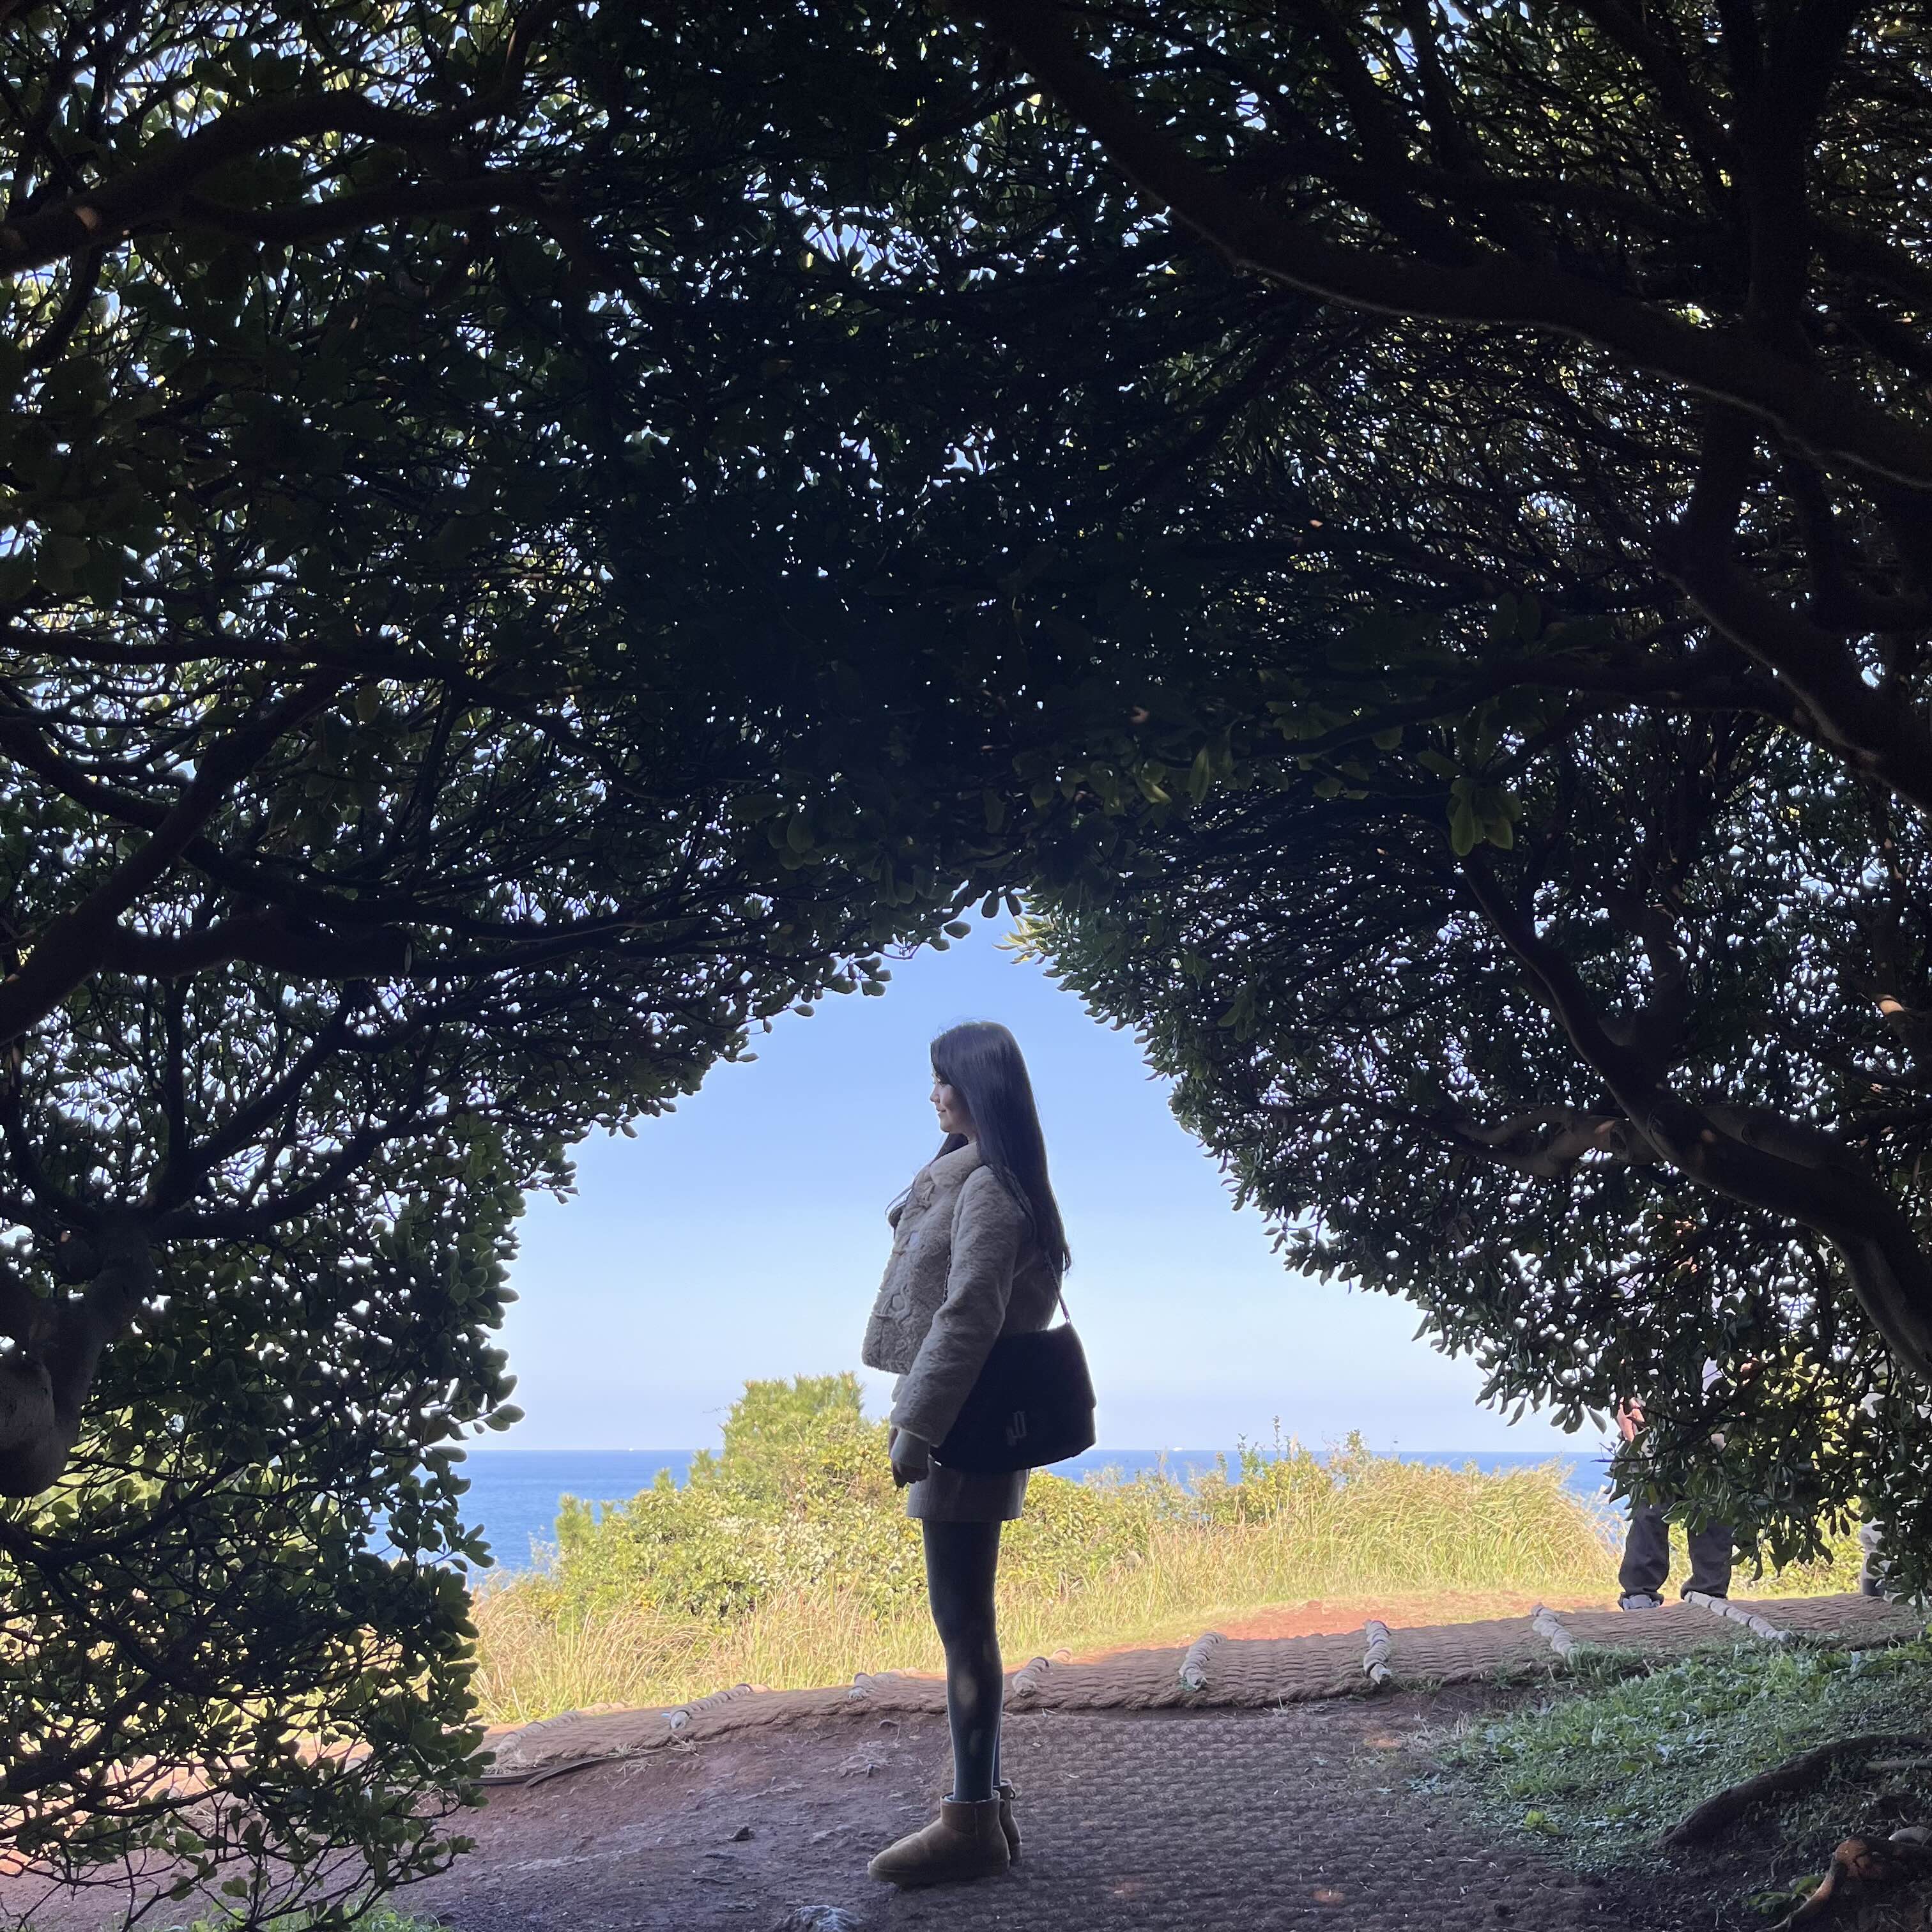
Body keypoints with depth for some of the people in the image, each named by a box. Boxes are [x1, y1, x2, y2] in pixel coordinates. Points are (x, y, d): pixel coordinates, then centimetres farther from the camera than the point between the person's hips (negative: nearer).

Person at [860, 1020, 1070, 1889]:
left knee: (962, 1622, -5)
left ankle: (973, 1822, 2)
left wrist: (914, 1426, -21)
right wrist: (918, 1416, 20)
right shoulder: (972, 1179, 16)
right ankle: (981, 1803, 22)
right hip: (972, 1425, 10)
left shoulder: (987, 1188, -15)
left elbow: (968, 1315, -22)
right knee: (964, 1620, 14)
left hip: (968, 1429, -10)